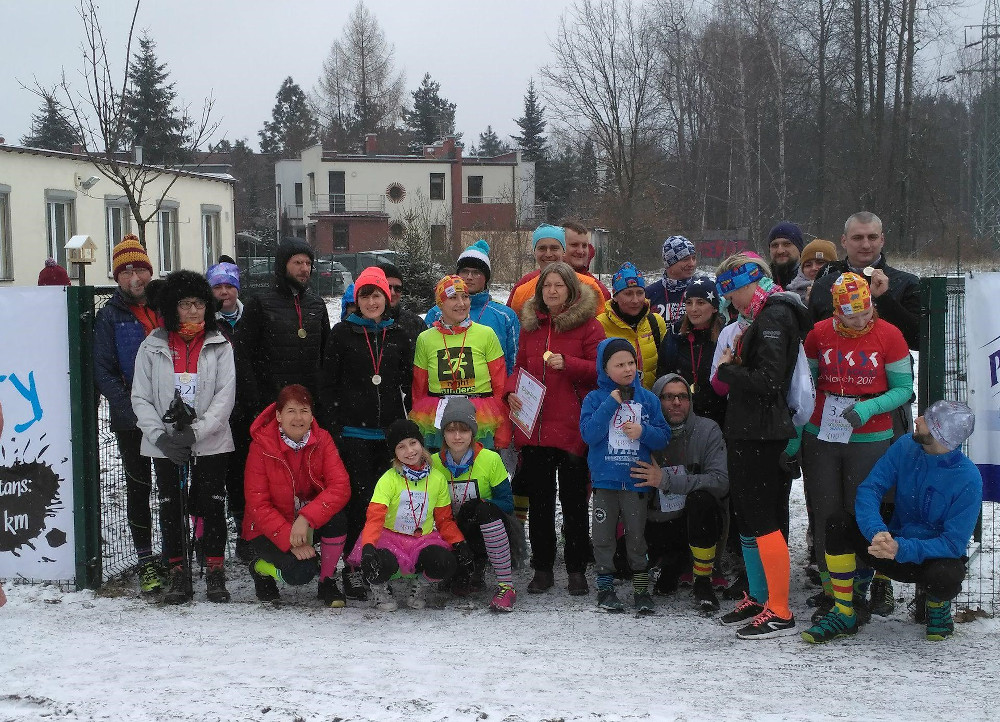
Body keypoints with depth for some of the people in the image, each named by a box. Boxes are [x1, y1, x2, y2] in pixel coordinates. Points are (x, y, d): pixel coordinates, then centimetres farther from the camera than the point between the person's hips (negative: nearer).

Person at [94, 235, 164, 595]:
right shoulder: (110, 316, -1)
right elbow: (103, 372, -7)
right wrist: (134, 411, -18)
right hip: (130, 423, -2)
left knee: (173, 486, 8)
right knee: (138, 488, 5)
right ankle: (146, 562, 14)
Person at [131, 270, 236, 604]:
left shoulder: (220, 346, 3)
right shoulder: (153, 347, 4)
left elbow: (226, 395, -5)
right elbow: (141, 398, 1)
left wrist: (195, 431, -16)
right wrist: (160, 436, -13)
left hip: (210, 442, -1)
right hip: (165, 445, 1)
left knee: (213, 506, 1)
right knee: (170, 508, 5)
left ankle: (215, 574, 12)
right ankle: (178, 575, 15)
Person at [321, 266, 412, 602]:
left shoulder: (398, 335, 12)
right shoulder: (342, 333, 4)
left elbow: (407, 385, 15)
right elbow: (328, 384, 2)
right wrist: (334, 426, -6)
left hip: (389, 432, 3)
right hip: (353, 432, -3)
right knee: (359, 498, -7)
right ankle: (353, 569, 0)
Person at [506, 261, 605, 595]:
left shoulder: (587, 326, -1)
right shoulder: (530, 324, 13)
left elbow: (599, 369, -6)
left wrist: (566, 363, -20)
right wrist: (511, 390, -1)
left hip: (572, 427, -4)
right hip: (533, 426, 4)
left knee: (573, 498, 3)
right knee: (539, 498, 8)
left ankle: (576, 568, 13)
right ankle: (542, 568, 17)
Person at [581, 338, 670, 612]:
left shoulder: (648, 399, 5)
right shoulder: (595, 399, 0)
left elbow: (663, 437, 4)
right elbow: (589, 434, -14)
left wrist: (643, 432, -16)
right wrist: (611, 403, -16)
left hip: (637, 480, 1)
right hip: (605, 479, -1)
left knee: (637, 535, 7)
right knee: (604, 535, 6)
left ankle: (641, 588, 16)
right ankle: (605, 587, 16)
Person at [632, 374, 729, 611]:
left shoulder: (707, 430, -7)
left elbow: (721, 481, -21)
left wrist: (666, 480, -28)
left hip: (701, 521, -3)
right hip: (659, 524, 3)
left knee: (700, 498, -34)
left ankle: (702, 581, -15)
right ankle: (673, 564, 17)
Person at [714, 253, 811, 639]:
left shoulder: (773, 317, -15)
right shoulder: (763, 316, 16)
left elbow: (767, 380, -23)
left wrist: (728, 369, -11)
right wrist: (736, 361, 3)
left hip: (761, 435, -11)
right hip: (748, 431, 11)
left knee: (762, 520, -6)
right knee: (747, 516, 16)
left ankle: (780, 613, 0)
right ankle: (759, 598, 28)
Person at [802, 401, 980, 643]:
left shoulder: (968, 479, -21)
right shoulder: (906, 446, -10)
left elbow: (954, 544, -22)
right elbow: (869, 489, -14)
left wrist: (901, 549, -37)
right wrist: (877, 532, -34)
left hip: (936, 555, -3)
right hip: (894, 542, 3)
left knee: (945, 577, -39)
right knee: (838, 523, -22)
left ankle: (936, 604, 3)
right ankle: (843, 615, -10)